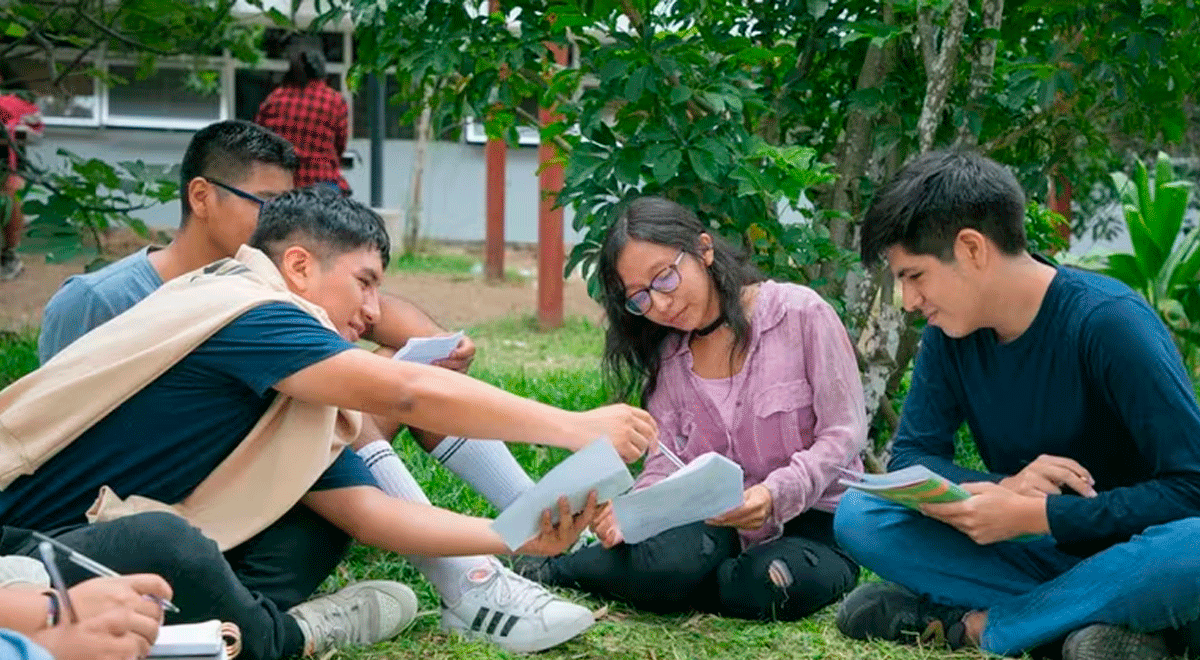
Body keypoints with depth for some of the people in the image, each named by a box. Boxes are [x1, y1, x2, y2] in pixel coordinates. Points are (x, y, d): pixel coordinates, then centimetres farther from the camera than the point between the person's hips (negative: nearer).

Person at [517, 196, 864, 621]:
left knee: (773, 584, -36)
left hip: (811, 519, -2)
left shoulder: (802, 314, -9)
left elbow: (844, 432, -10)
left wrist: (775, 495, -27)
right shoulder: (667, 356, 7)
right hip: (717, 522, 2)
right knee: (667, 562, -33)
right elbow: (666, 462, 2)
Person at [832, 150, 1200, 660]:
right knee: (858, 516, -15)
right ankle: (1077, 617, -21)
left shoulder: (1107, 322, -20)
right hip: (1039, 552, 5)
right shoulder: (949, 334, -3)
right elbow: (911, 457, -1)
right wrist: (1002, 488, -23)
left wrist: (1032, 515, -27)